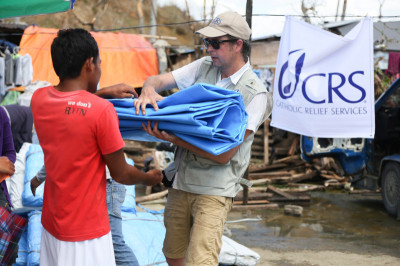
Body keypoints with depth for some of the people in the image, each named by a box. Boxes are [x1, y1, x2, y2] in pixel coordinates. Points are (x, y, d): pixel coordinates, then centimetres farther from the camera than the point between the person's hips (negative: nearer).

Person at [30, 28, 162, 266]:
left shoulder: (39, 99, -3)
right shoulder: (101, 110, -21)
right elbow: (121, 174, -10)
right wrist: (150, 178, 9)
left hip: (51, 224, 6)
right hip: (86, 233, -6)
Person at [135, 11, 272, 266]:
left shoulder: (255, 93, -13)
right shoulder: (205, 67, 6)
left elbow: (224, 154, -17)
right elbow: (158, 79, 5)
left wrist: (174, 138, -23)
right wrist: (149, 90, -21)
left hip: (214, 189, -6)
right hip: (181, 181, 6)